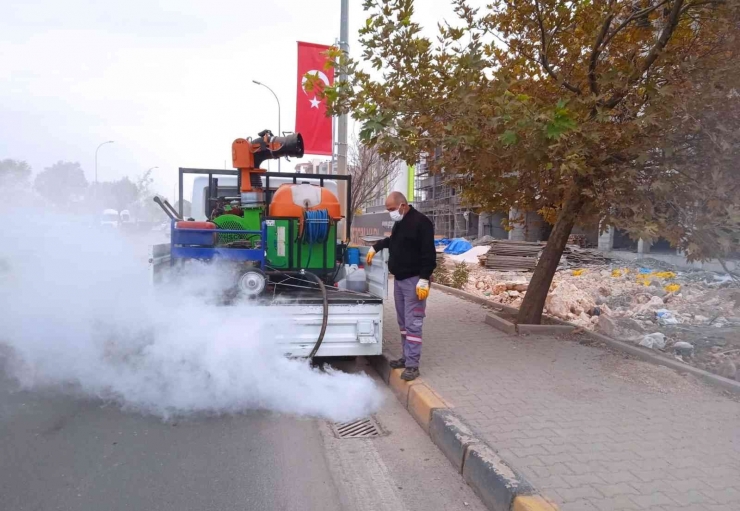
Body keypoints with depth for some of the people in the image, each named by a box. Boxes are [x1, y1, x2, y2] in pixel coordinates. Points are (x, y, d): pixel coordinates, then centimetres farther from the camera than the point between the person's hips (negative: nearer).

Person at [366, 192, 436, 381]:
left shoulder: (421, 222, -15)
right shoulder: (399, 223, 14)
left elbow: (429, 254, -19)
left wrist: (424, 280, -23)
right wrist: (375, 247, 27)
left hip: (414, 281, -9)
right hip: (399, 279, 9)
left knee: (413, 323, -8)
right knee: (403, 322, 13)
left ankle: (412, 365, -4)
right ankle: (406, 357, 22)